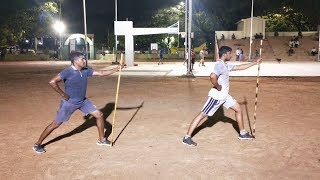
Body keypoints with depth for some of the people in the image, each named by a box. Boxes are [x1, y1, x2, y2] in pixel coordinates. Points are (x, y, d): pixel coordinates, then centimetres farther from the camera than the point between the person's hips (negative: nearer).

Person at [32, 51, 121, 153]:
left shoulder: (86, 71, 0)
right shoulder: (68, 72, -20)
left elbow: (101, 73, 3)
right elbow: (52, 82, -25)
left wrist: (116, 69, -2)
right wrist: (63, 94, -20)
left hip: (83, 101, 7)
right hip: (69, 102, -6)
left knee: (99, 115, 4)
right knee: (56, 124, 0)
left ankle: (102, 139, 19)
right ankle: (37, 144, 18)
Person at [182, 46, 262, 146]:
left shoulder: (226, 65, 12)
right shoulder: (219, 65, -18)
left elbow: (240, 67, 25)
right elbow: (212, 77, -37)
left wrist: (254, 63, 26)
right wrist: (218, 87, -21)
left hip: (224, 96, 10)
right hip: (216, 96, -10)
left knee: (238, 109, 16)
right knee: (202, 115, -8)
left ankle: (242, 133, 31)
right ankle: (187, 137, -3)